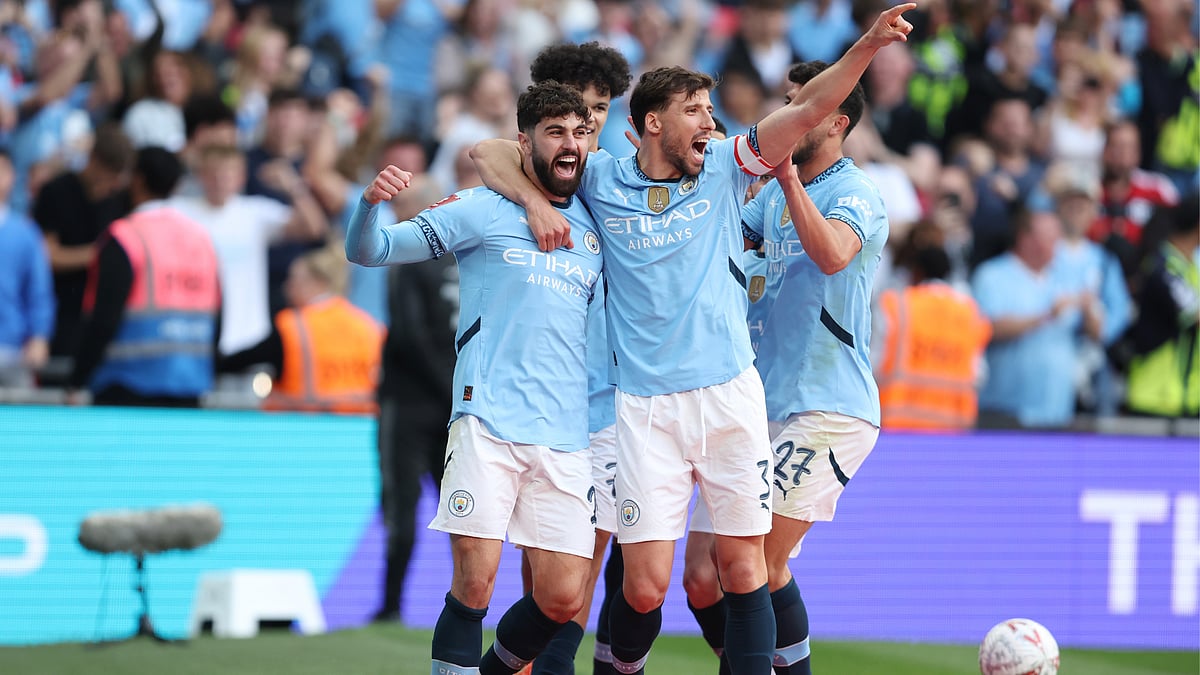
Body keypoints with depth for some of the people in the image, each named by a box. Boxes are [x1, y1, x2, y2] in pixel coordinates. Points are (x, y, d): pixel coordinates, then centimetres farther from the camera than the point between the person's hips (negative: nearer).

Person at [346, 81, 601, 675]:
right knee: (474, 582, -11)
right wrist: (370, 202, -20)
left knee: (561, 598, 0)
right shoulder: (482, 210, 4)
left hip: (568, 439, 4)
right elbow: (367, 250, 1)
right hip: (488, 423, -4)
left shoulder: (595, 226, 17)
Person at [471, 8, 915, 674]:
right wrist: (535, 202, -6)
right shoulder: (600, 179, 5)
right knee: (644, 587, -4)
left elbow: (809, 108, 0)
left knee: (741, 567, 1)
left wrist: (868, 44, -13)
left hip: (729, 393, 2)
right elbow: (491, 152, 11)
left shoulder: (723, 168, 8)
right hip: (645, 407, -1)